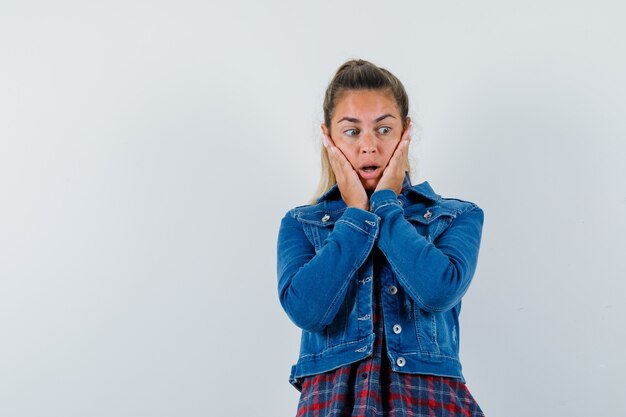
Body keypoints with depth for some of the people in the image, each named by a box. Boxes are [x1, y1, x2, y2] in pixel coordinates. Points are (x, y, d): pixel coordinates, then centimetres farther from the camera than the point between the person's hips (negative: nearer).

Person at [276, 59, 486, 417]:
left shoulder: (456, 216, 12)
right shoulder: (300, 224, 13)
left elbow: (439, 292, -9)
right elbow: (305, 309, -6)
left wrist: (385, 203, 0)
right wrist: (357, 212, 0)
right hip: (334, 388, 0)